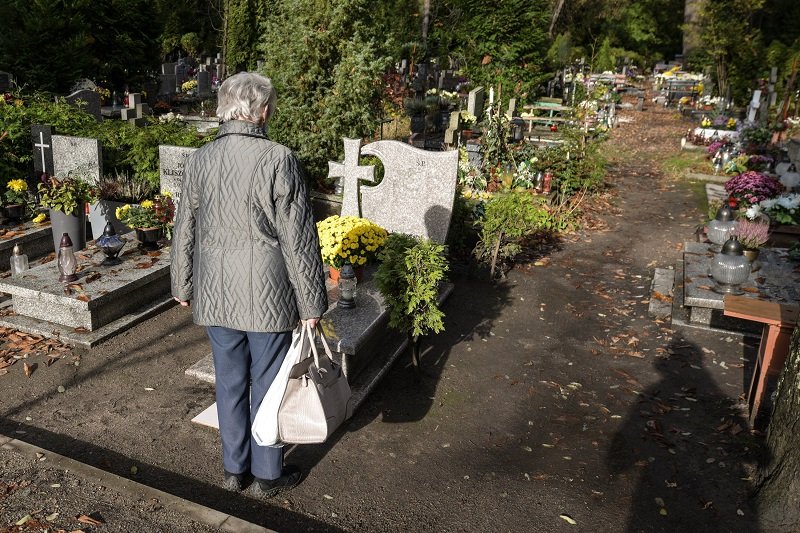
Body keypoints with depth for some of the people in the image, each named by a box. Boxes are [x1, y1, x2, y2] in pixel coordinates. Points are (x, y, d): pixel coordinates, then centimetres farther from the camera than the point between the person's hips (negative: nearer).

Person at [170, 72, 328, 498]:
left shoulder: (198, 160, 0)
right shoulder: (278, 160, -15)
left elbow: (184, 231, 8)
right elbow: (298, 240, -13)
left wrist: (183, 286, 21)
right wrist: (310, 302, -4)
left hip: (215, 295, 5)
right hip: (267, 296, -4)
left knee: (230, 382, 17)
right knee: (267, 385, 11)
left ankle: (234, 469, 34)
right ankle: (266, 475, 27)